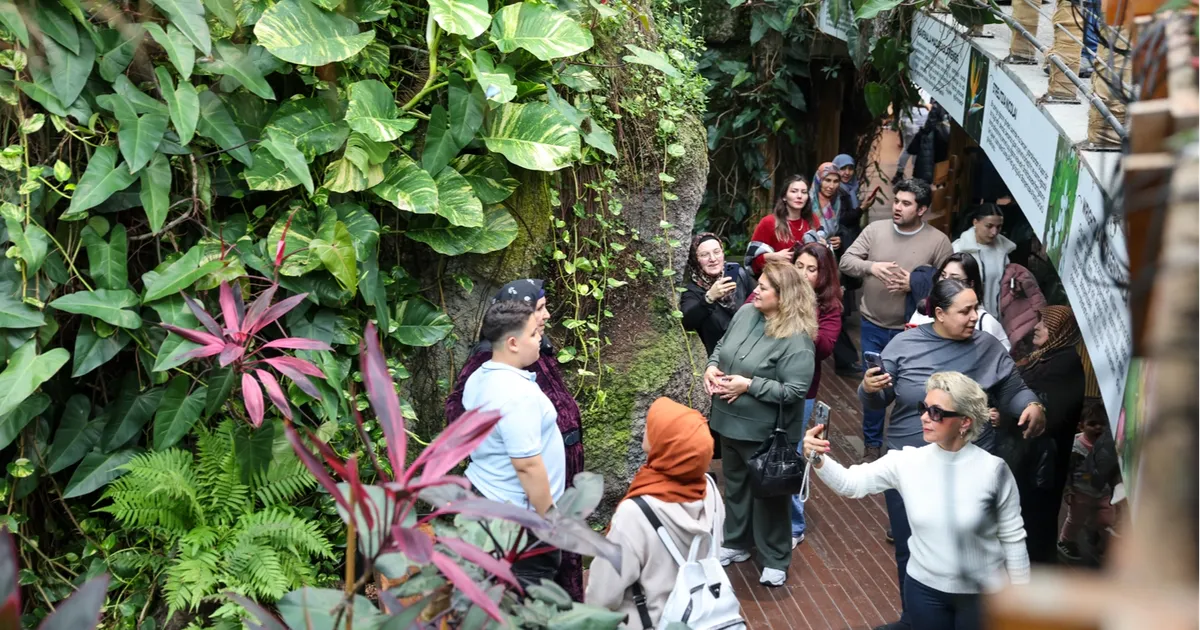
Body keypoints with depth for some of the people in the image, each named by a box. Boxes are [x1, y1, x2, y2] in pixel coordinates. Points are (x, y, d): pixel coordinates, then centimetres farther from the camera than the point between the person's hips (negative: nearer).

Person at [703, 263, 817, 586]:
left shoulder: (796, 338, -23)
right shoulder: (745, 313, -2)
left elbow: (795, 391, -26)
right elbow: (722, 346, 13)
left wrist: (749, 385, -25)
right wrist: (711, 367, -7)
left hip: (766, 432, -7)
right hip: (730, 421, 7)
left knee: (768, 493, 9)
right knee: (734, 485, 23)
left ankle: (775, 559, 28)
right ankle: (736, 544, 43)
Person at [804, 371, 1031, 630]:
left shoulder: (992, 469, -16)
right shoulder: (907, 461, -10)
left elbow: (1012, 537, -6)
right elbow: (850, 483, -11)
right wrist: (818, 459, -31)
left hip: (982, 594, -2)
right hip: (924, 589, 2)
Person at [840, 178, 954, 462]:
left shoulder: (938, 241, -9)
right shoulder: (875, 229, -4)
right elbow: (846, 261, -5)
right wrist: (871, 266, -24)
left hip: (911, 330, -2)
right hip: (873, 326, 2)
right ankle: (872, 443, 31)